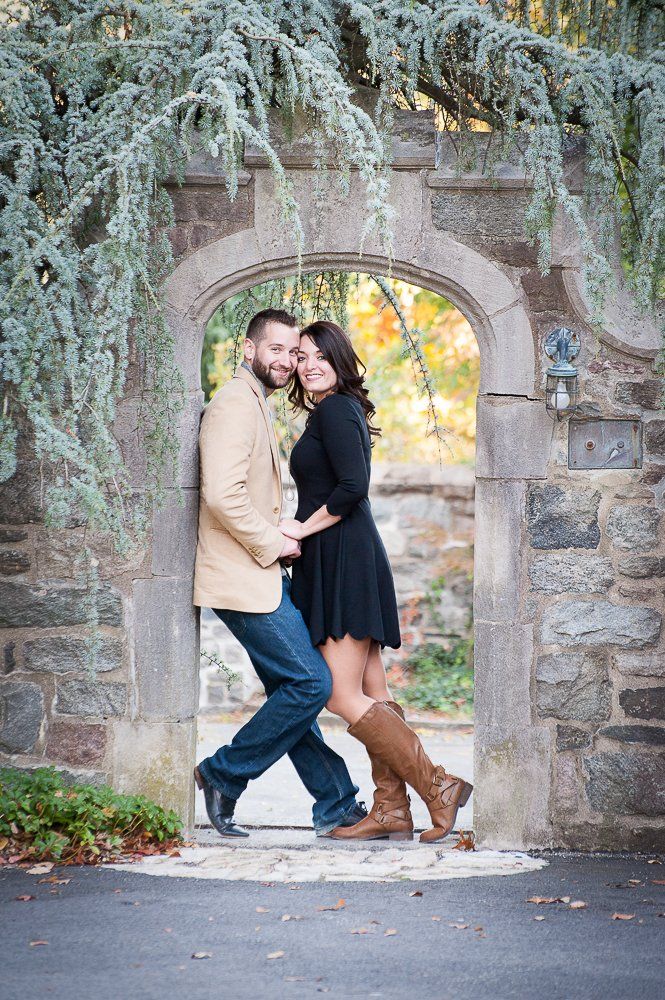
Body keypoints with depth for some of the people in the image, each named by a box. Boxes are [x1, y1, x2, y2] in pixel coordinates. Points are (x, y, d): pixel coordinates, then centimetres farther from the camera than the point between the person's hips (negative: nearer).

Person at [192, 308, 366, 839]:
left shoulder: (256, 404, 21)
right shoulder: (235, 403, -13)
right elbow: (223, 494, -25)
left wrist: (278, 543, 14)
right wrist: (274, 545, -15)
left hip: (261, 576, 10)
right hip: (244, 580, -10)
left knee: (289, 689, 11)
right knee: (311, 683, -10)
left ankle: (339, 807, 16)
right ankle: (224, 775, 2)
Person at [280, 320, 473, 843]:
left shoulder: (334, 409, -10)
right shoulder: (341, 410, 20)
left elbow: (353, 485, -21)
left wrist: (303, 529, -13)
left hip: (343, 561, -10)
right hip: (347, 561, 10)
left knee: (343, 697, -10)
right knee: (373, 696, 8)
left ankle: (439, 786, -8)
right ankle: (392, 810, 10)